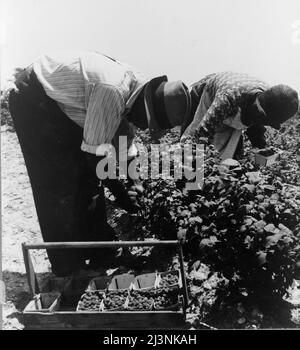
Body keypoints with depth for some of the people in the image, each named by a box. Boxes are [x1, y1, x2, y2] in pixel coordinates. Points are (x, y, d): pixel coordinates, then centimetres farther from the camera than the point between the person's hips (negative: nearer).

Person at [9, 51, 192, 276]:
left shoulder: (138, 90, -6)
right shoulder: (113, 91, -35)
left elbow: (124, 145, 3)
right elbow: (95, 151, -30)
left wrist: (133, 185, -4)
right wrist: (121, 194, -20)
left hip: (59, 100, 9)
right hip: (33, 102, -8)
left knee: (88, 174, 8)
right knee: (59, 183, -8)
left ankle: (96, 247, 23)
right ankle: (67, 267, 7)